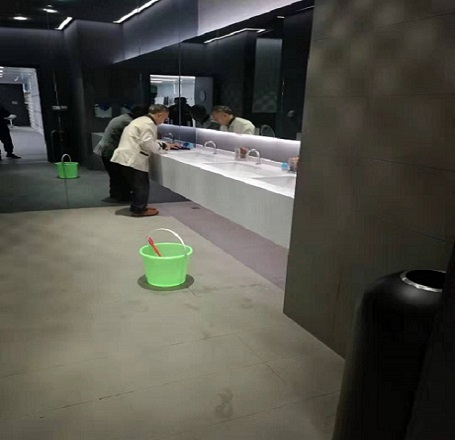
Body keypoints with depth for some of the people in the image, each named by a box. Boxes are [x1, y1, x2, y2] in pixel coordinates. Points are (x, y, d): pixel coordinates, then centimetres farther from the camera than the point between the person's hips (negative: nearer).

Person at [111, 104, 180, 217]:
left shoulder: (142, 120, 21)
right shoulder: (148, 124, -14)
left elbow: (149, 140, 27)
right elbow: (147, 143, -22)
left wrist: (165, 144, 18)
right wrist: (162, 147, -8)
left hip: (127, 157, 10)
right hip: (133, 159, -10)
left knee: (137, 185, 18)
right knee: (141, 185, 0)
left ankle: (137, 207, 26)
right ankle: (139, 209, 7)